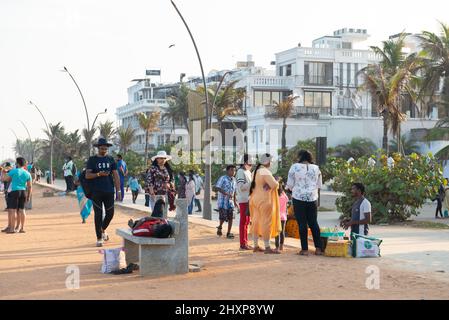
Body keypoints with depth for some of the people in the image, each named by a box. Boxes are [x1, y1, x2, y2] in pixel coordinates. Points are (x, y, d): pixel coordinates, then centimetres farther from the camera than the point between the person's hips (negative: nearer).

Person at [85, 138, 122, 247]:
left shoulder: (110, 159, 10)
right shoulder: (92, 160, 3)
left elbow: (116, 175, 8)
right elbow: (87, 175, -3)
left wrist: (118, 190, 1)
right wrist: (99, 174, -19)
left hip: (109, 191, 3)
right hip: (96, 192, -3)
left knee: (110, 213, 5)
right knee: (98, 214, -1)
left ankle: (103, 229, 33)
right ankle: (99, 238, 7)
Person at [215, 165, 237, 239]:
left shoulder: (234, 180, 11)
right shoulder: (223, 178, -10)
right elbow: (217, 188, -18)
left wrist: (234, 201, 19)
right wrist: (227, 194, -24)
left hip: (230, 201, 6)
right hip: (223, 201, -6)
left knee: (230, 218, -1)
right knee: (223, 217, -6)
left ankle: (228, 233, 7)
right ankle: (220, 227, 22)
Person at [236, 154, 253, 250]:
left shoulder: (248, 172, 17)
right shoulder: (241, 171, -11)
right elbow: (241, 187, -20)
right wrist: (252, 183, -19)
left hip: (248, 199, 9)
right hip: (243, 200, -9)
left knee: (247, 221, 13)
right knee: (243, 221, -6)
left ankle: (245, 242, 20)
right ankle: (243, 244, -4)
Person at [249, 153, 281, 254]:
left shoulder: (256, 171, 12)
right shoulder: (265, 172, -17)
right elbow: (274, 185, -23)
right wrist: (276, 182, -1)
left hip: (255, 199, 9)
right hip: (264, 200, -9)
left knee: (256, 222, 11)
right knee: (266, 223, -7)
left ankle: (256, 246, 17)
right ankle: (267, 248, -7)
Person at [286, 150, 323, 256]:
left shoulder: (295, 167, -5)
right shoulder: (316, 168, 5)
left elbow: (290, 185, -1)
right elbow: (319, 185, 11)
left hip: (298, 198, -3)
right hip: (313, 198, 3)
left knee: (302, 223, 0)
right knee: (314, 223, 10)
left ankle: (305, 249, 1)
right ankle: (318, 248, 9)